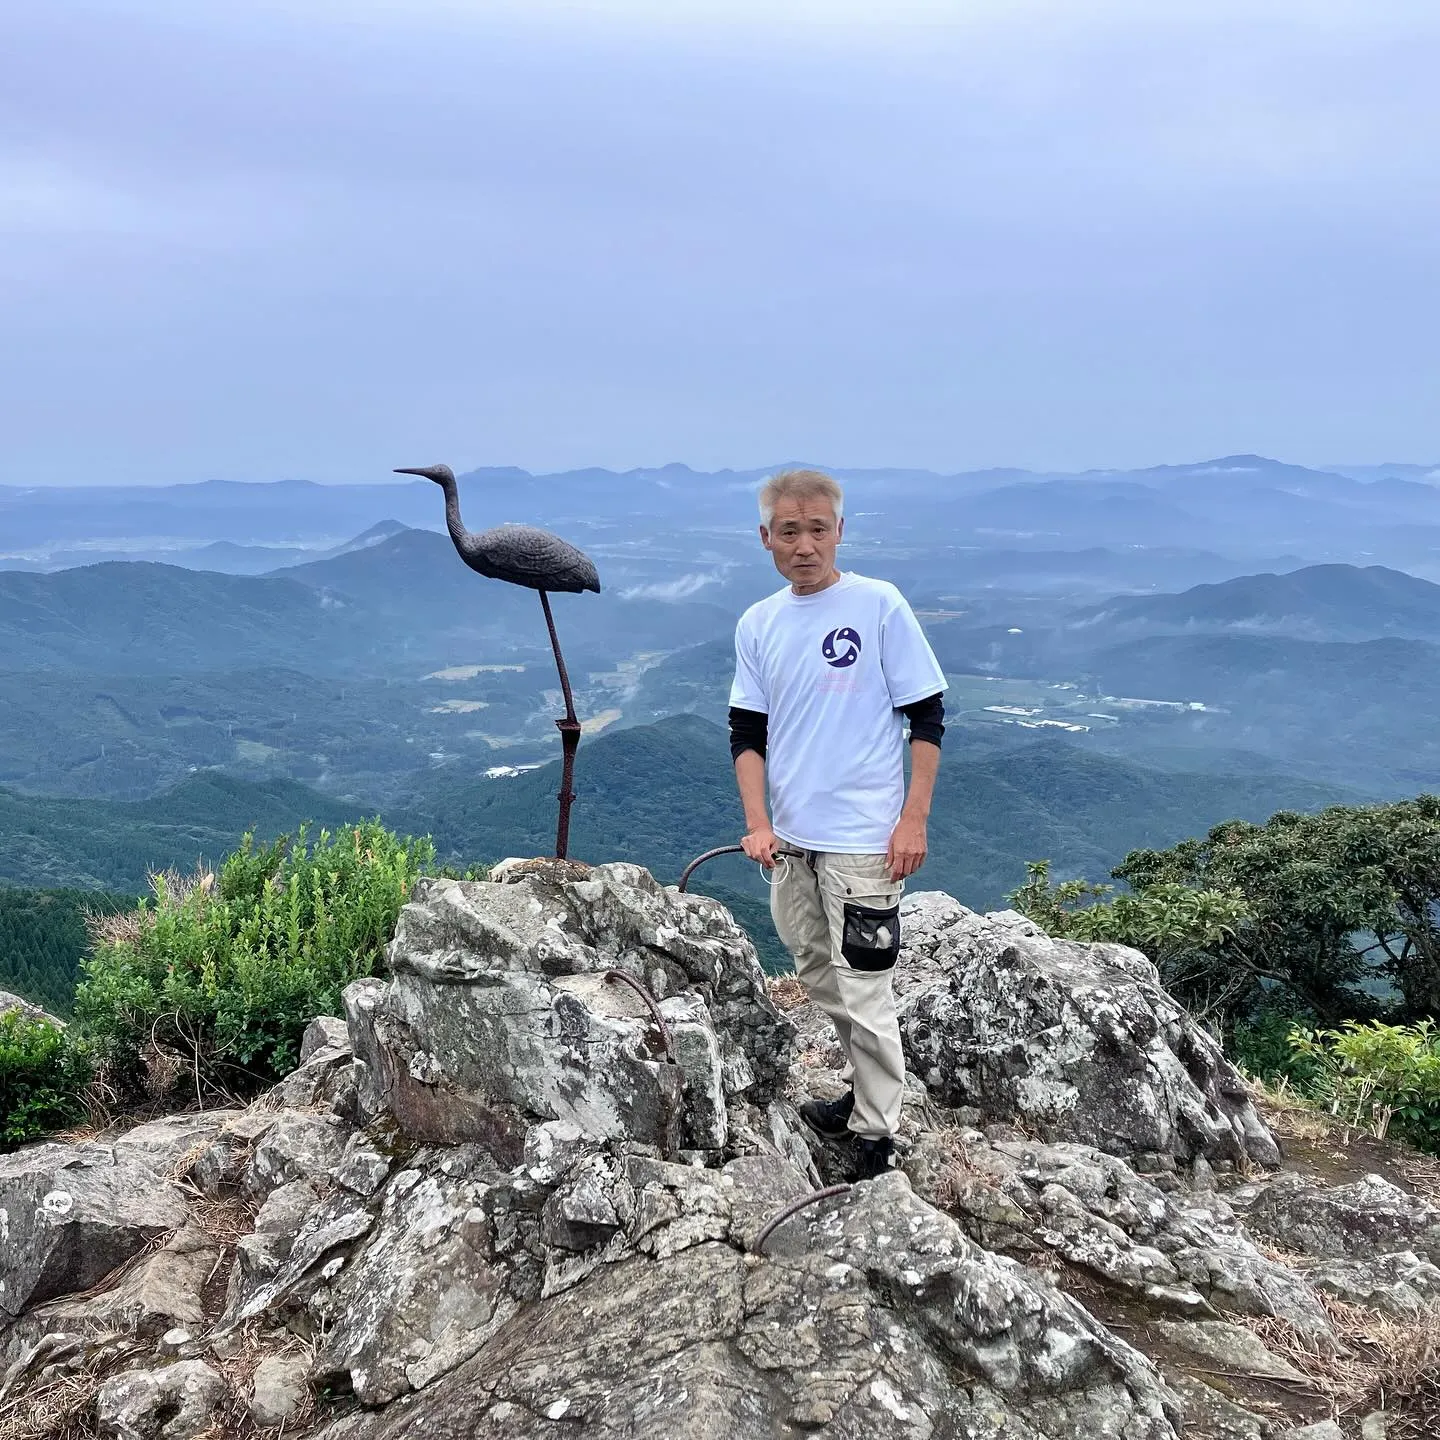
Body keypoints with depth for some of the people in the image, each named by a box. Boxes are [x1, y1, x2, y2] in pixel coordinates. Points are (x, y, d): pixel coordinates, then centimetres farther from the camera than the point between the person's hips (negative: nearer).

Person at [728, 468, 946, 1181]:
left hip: (863, 838, -6)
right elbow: (747, 733, 8)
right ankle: (864, 1090, 36)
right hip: (790, 839, 6)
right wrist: (757, 822, -5)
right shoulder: (756, 625, 6)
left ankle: (875, 1136, 8)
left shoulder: (879, 605, -8)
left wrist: (914, 819, -10)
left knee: (863, 989, -4)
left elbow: (927, 717, -5)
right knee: (820, 976, 17)